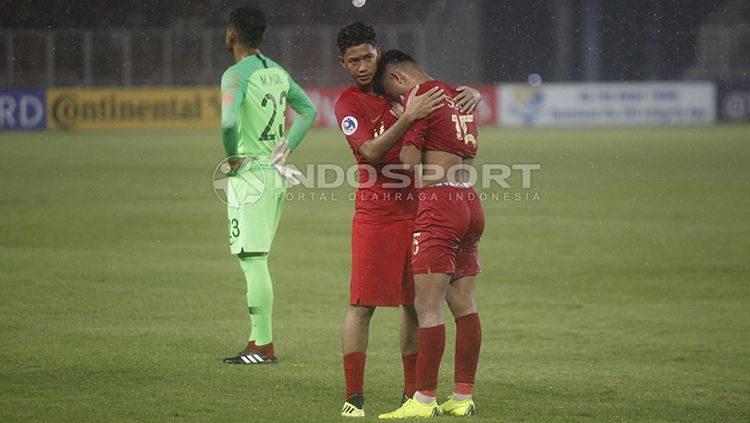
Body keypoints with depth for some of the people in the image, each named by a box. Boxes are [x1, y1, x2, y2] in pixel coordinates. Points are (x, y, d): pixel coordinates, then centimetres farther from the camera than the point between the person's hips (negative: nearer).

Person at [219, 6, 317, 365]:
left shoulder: (236, 74, -14)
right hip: (276, 174, 8)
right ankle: (257, 341, 18)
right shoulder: (278, 72, 12)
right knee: (255, 260, 15)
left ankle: (264, 346, -8)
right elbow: (308, 111, 23)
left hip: (248, 174, -8)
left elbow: (227, 121, -29)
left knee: (253, 260, -7)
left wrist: (232, 157, -13)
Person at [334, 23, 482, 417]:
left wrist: (471, 95, -5)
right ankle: (353, 396, -6)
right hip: (375, 214, -5)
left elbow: (456, 97, 20)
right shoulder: (349, 103, -4)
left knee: (415, 304, 8)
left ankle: (413, 392, 15)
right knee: (362, 303, -8)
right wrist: (408, 117, -30)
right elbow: (371, 152, -19)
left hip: (418, 211, 5)